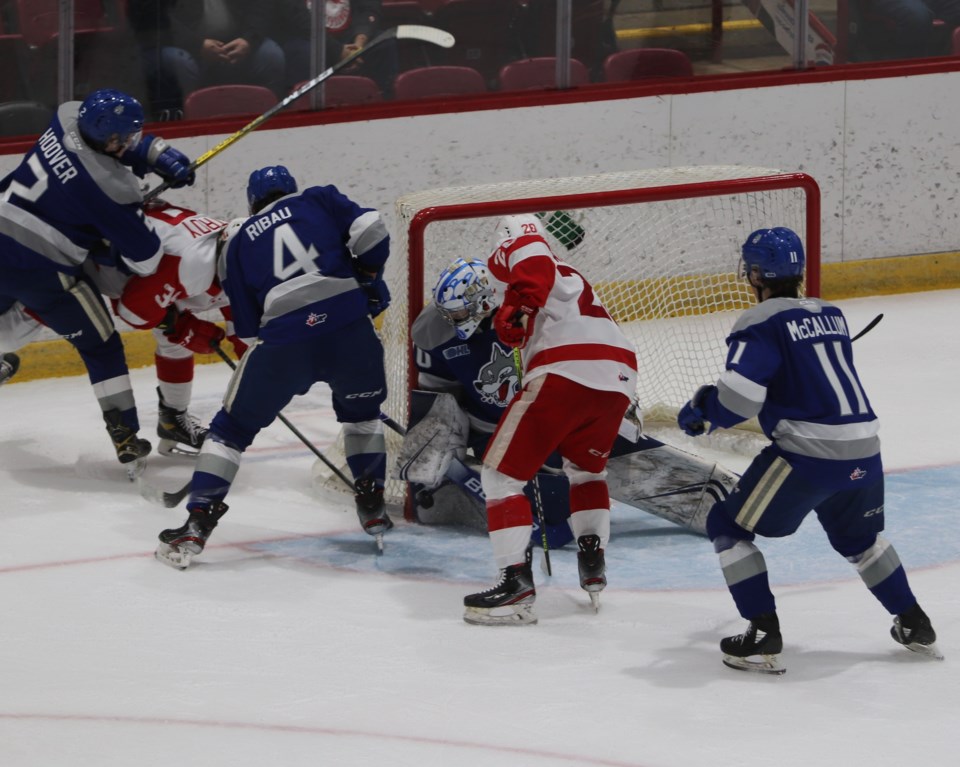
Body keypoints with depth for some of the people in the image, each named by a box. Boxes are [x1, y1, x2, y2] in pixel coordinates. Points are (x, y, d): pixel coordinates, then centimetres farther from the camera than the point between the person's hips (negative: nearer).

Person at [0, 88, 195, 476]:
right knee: (100, 346, 9)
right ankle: (126, 441, 7)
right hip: (40, 271, -7)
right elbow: (145, 259, -11)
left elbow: (128, 144, 17)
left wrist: (163, 157, 2)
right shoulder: (112, 189, -20)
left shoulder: (68, 118, -4)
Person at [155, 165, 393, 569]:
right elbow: (369, 229, 3)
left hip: (282, 338, 0)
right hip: (348, 323, 0)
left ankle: (197, 524, 8)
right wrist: (369, 278, 18)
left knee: (234, 425, 15)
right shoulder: (320, 200, 20)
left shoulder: (238, 241, 22)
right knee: (362, 411, 29)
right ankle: (373, 509, 24)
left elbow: (248, 327, 17)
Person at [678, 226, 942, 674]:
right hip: (864, 449, 7)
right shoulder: (830, 315, 15)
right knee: (859, 537, 33)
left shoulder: (761, 324, -6)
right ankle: (914, 626, 33)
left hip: (808, 452, -7)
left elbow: (740, 397, -18)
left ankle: (764, 637, -1)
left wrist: (700, 413, 3)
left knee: (728, 526, 7)